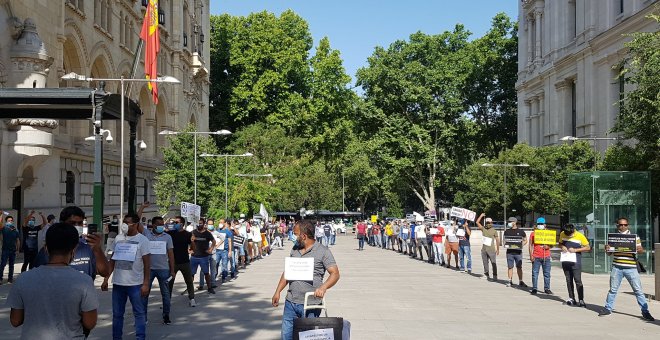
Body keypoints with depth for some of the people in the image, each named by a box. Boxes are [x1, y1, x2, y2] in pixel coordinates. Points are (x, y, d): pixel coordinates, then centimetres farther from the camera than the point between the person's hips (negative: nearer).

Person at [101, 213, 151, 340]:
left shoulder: (142, 240, -6)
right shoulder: (118, 238, 7)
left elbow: (147, 263, -7)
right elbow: (112, 260, 13)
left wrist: (146, 284, -12)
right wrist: (106, 279, 7)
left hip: (135, 284, -4)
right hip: (118, 283, 4)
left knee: (139, 313, 5)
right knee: (117, 313, 11)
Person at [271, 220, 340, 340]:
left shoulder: (323, 251, -8)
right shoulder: (295, 249, 12)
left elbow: (335, 274, -14)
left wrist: (323, 287, -31)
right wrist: (278, 291, 14)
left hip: (310, 305, -6)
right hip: (290, 303, 6)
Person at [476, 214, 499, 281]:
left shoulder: (494, 231, -3)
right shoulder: (483, 229, 8)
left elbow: (497, 240, -2)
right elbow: (477, 222, 6)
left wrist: (498, 249, -5)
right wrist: (481, 215, 1)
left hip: (491, 250, -5)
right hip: (484, 249, 5)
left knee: (494, 263, -6)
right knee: (485, 263, 11)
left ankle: (495, 276, -5)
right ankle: (486, 275, 21)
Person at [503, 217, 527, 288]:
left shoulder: (521, 231, 3)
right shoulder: (507, 231, 9)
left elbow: (525, 240, 11)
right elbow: (504, 240, 18)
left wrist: (521, 245, -7)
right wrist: (505, 244, -3)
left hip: (518, 252, -1)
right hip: (509, 252, 2)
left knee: (519, 267, 1)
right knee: (510, 267, 4)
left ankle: (520, 282, 6)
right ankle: (510, 281, 11)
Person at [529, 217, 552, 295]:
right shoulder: (533, 234, 5)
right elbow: (531, 245, 4)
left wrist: (548, 246, -8)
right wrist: (531, 255, -5)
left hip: (546, 257, 2)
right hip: (536, 257, -2)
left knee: (547, 273, 3)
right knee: (535, 273, -3)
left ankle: (547, 288, 11)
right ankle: (534, 289, 2)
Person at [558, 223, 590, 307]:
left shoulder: (580, 236, -11)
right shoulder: (562, 234, 0)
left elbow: (588, 247, -6)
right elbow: (560, 243, 16)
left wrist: (575, 250, -16)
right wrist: (562, 247, -8)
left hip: (576, 262, -4)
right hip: (566, 261, 4)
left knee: (578, 280, -7)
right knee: (568, 280, 11)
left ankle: (581, 300, -5)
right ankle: (571, 298, 20)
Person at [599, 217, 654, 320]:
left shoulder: (635, 237, 6)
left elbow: (640, 250, 6)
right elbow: (609, 253, 13)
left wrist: (640, 249, -18)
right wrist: (607, 249, -10)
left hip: (631, 268, -1)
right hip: (617, 267, 1)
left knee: (638, 290, -2)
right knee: (613, 289, 8)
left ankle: (645, 312, 4)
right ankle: (608, 309, 19)